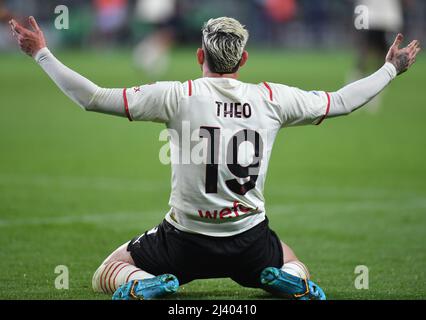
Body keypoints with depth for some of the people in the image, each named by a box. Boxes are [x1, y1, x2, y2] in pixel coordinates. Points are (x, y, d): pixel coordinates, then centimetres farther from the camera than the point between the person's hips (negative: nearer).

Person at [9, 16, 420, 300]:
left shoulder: (177, 96, -11)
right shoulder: (272, 98, -3)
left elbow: (92, 98, -11)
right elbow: (342, 101, 10)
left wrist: (41, 53, -2)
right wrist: (391, 69, 26)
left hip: (184, 242, -2)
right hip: (250, 243, 2)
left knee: (107, 274, 19)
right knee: (294, 265, 33)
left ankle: (143, 285, -16)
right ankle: (290, 282, -5)